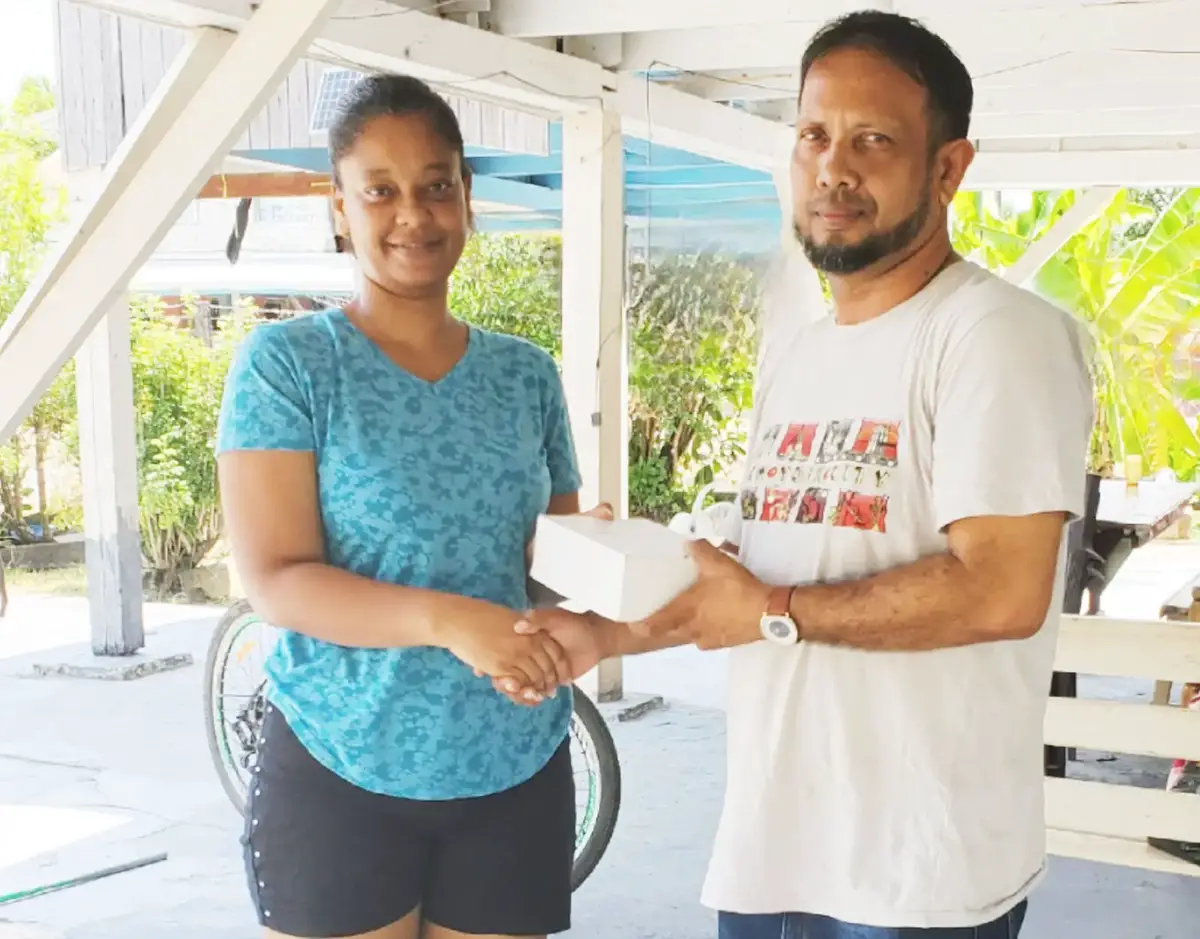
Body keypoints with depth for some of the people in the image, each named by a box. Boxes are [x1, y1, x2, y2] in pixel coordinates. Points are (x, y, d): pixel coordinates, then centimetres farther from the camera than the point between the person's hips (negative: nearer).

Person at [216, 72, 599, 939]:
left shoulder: (527, 374, 6)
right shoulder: (286, 363, -6)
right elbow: (276, 580, -14)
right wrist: (446, 619, -28)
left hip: (516, 774, 4)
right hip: (340, 775, -3)